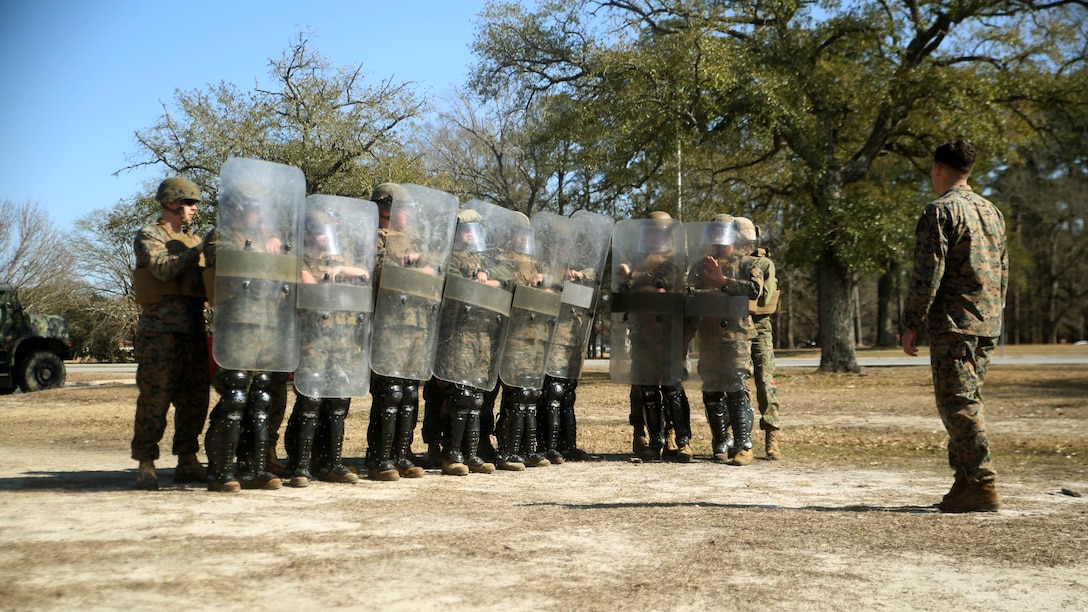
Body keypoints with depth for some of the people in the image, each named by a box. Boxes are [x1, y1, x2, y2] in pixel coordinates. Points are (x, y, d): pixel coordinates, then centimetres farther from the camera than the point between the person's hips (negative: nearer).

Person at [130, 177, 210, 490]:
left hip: (193, 330, 7)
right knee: (155, 398, -7)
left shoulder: (193, 239, 23)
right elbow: (162, 268, -17)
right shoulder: (149, 235, 1)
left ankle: (187, 462, 14)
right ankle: (145, 464, 0)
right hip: (160, 331, -7)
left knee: (195, 399, 6)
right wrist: (198, 250, -16)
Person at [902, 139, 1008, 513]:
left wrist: (911, 324, -10)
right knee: (968, 402, 14)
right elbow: (1003, 272, 20)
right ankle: (965, 481, 16)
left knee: (957, 404, -6)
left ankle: (983, 488, -8)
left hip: (953, 324, -8)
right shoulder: (991, 211, 17)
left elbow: (927, 275, -15)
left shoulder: (941, 211, -9)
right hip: (988, 326, 8)